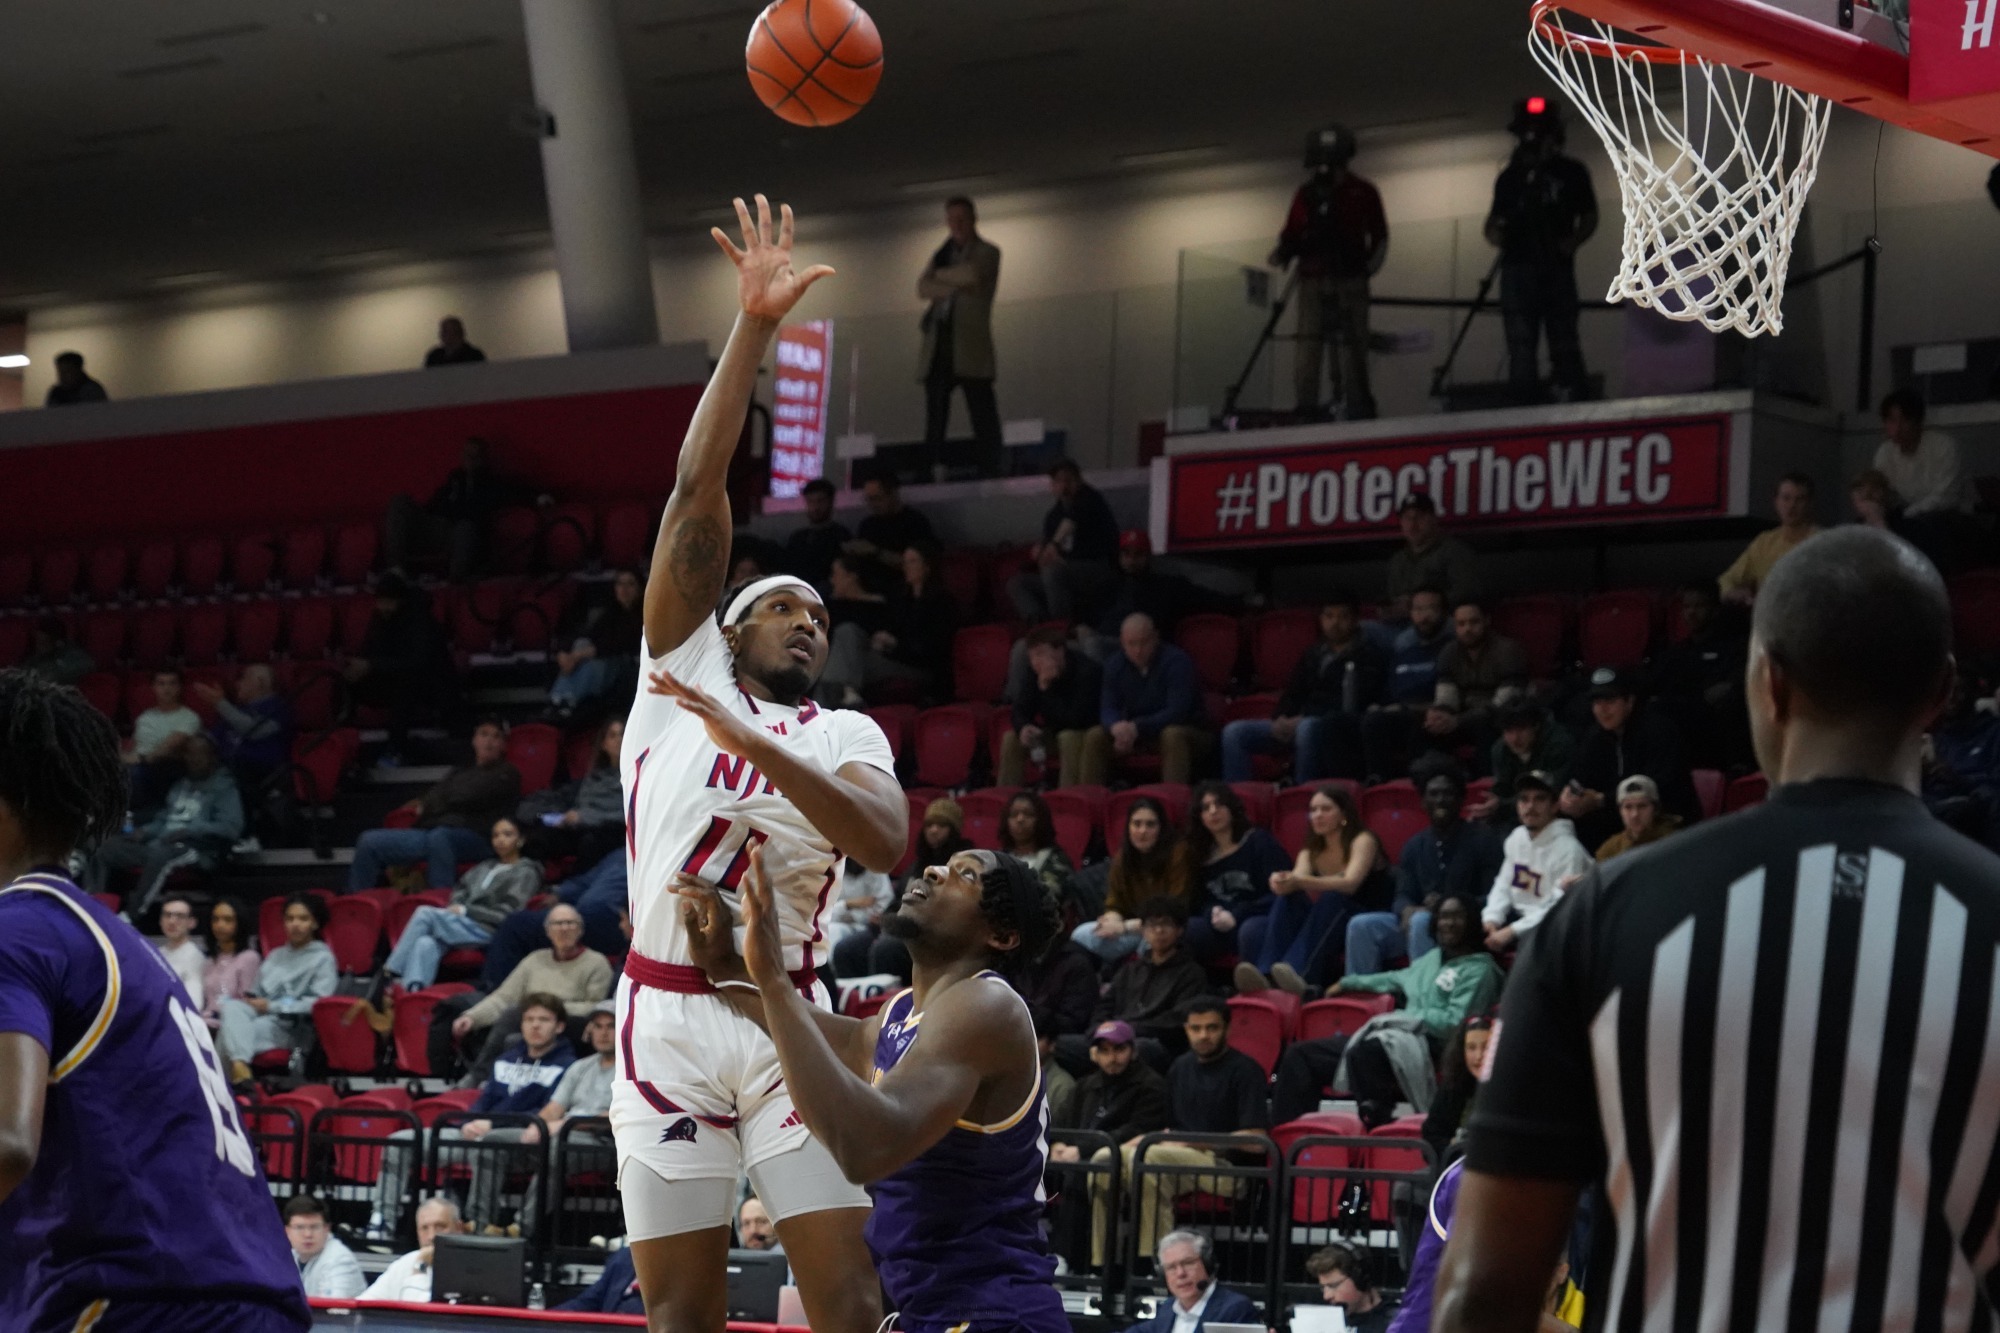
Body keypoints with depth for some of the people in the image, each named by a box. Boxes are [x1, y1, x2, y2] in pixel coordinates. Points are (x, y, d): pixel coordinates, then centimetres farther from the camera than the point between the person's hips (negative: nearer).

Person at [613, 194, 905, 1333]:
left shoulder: (845, 736, 12)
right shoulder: (682, 669, 11)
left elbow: (889, 843, -10)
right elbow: (700, 490, 2)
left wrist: (760, 750, -20)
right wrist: (754, 327, -4)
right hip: (670, 1015, -1)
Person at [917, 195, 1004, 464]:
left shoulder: (987, 252, 7)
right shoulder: (942, 254, 22)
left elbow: (971, 275, -14)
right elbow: (923, 287, 7)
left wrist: (941, 275, 3)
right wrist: (953, 288, -8)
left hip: (969, 344, -5)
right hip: (939, 343, 5)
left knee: (982, 415, -9)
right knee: (935, 417, 1)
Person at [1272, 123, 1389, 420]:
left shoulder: (1362, 193, 7)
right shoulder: (1306, 195, 14)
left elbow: (1379, 236, 11)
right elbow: (1292, 235, 11)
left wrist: (1370, 265, 0)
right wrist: (1282, 253, -8)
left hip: (1349, 283, -2)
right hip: (1313, 282, 2)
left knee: (1351, 349, -4)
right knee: (1307, 347, -4)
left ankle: (1356, 408, -1)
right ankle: (1306, 409, -2)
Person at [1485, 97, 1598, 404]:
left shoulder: (1571, 172, 12)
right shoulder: (1510, 177, 19)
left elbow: (1589, 218, 10)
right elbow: (1495, 220, 18)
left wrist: (1572, 242, -9)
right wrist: (1495, 234, -5)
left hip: (1557, 267, -2)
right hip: (1517, 267, 2)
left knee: (1564, 341, -6)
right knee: (1520, 343, -3)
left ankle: (1572, 398, -7)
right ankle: (1524, 405, -4)